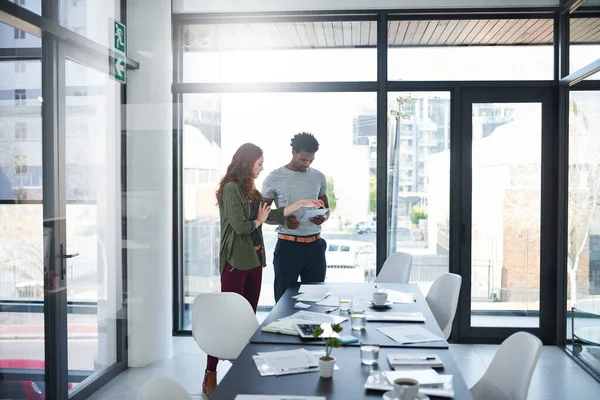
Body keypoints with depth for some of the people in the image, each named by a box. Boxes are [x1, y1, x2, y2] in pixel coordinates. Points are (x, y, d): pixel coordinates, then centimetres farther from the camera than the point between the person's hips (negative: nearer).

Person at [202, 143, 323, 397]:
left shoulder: (251, 190, 11)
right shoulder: (231, 188, -13)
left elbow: (274, 215, 14)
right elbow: (240, 226, -18)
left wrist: (302, 204, 12)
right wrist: (259, 220, 0)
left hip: (254, 258, 8)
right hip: (236, 261, -8)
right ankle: (210, 373, 3)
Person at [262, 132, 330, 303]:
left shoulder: (319, 177, 7)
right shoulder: (274, 179, -4)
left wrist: (323, 217, -7)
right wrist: (284, 220, -19)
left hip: (315, 245, 4)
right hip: (288, 246, -3)